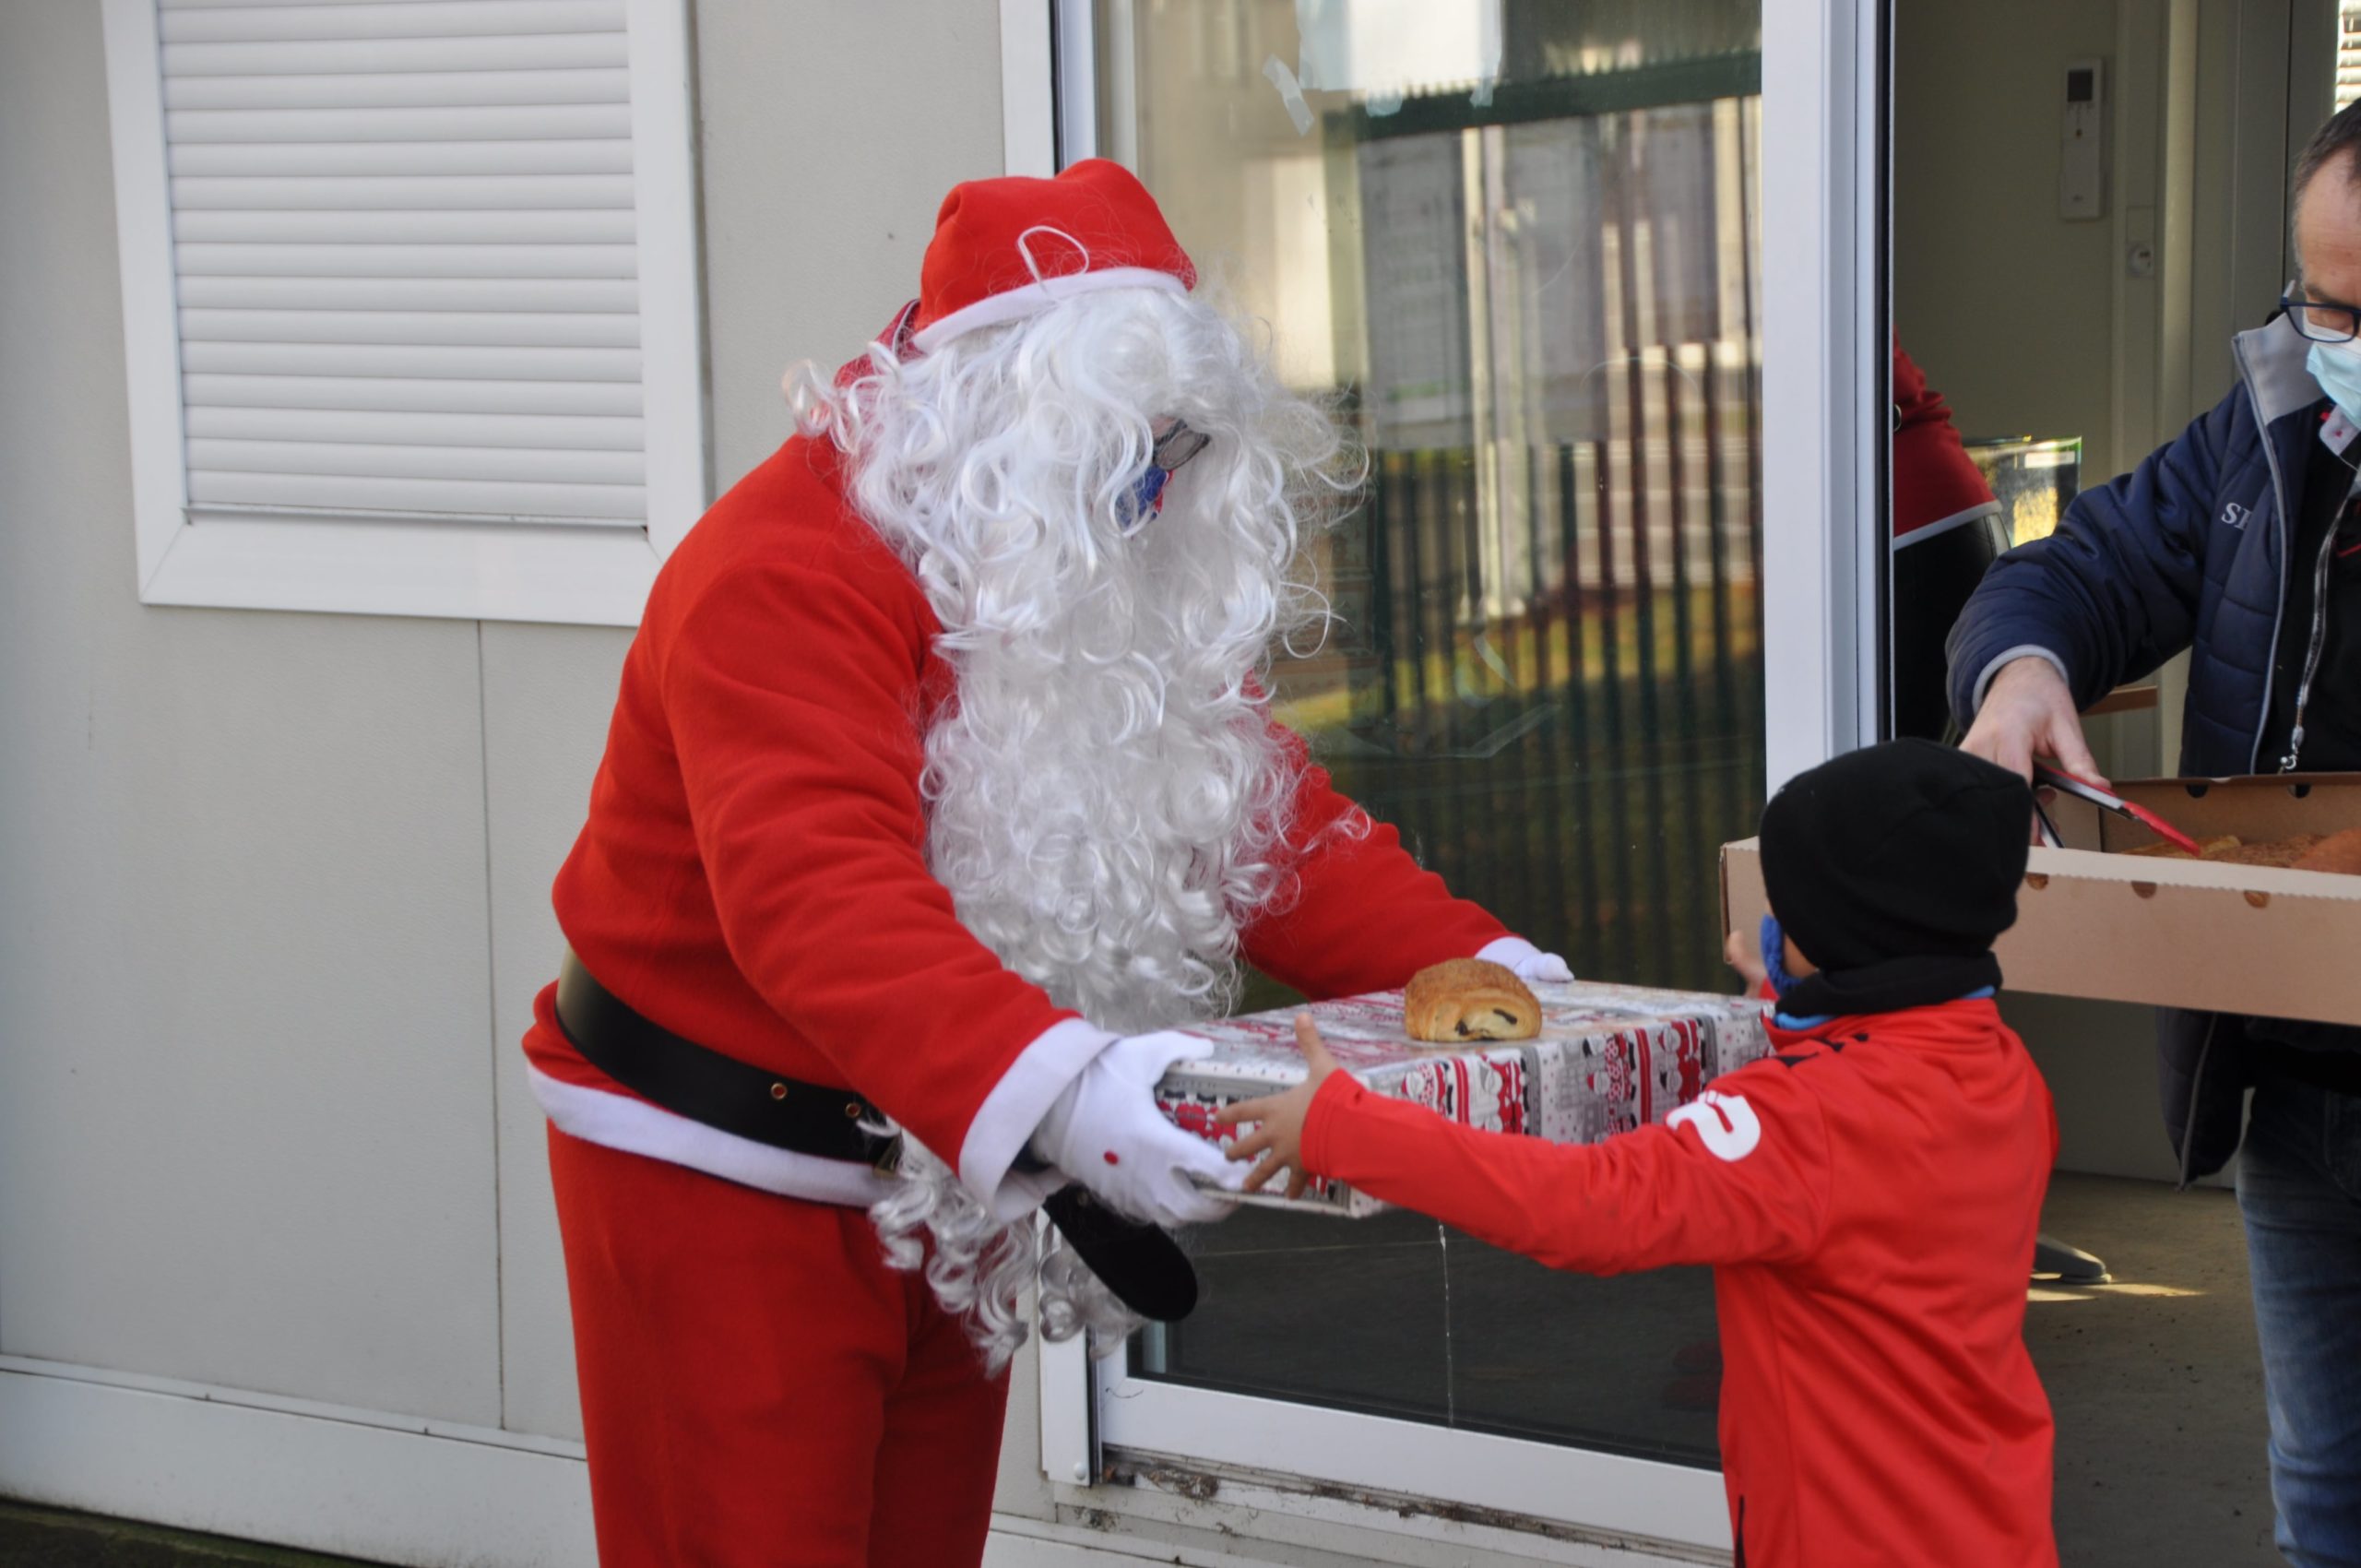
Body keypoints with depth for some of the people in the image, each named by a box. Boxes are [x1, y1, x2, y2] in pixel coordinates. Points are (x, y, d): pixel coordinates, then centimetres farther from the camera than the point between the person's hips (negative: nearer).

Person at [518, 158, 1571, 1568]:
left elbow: (1254, 805, 5)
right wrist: (1051, 1085, -55)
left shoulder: (1130, 588, 4)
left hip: (946, 1172, 8)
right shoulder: (785, 576, -26)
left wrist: (1477, 970, -10)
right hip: (726, 1174, -8)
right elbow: (819, 899, -39)